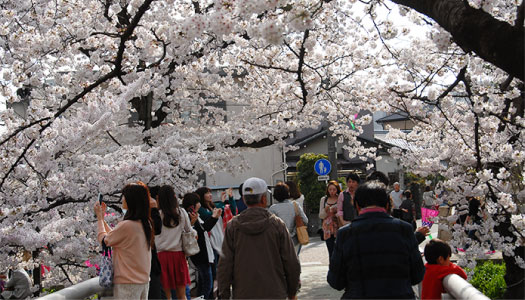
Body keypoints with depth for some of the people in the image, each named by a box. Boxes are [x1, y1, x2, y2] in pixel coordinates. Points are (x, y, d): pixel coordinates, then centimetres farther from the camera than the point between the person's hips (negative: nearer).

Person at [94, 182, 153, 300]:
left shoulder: (126, 225, -21)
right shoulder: (146, 224, 5)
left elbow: (104, 240, -4)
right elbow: (114, 236, 13)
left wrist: (99, 217, 6)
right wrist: (102, 218, 19)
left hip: (128, 282, -8)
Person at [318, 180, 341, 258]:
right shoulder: (324, 199, 11)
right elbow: (321, 216, 12)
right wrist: (325, 210, -7)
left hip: (338, 228, -3)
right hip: (327, 229, 3)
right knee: (331, 252, 2)